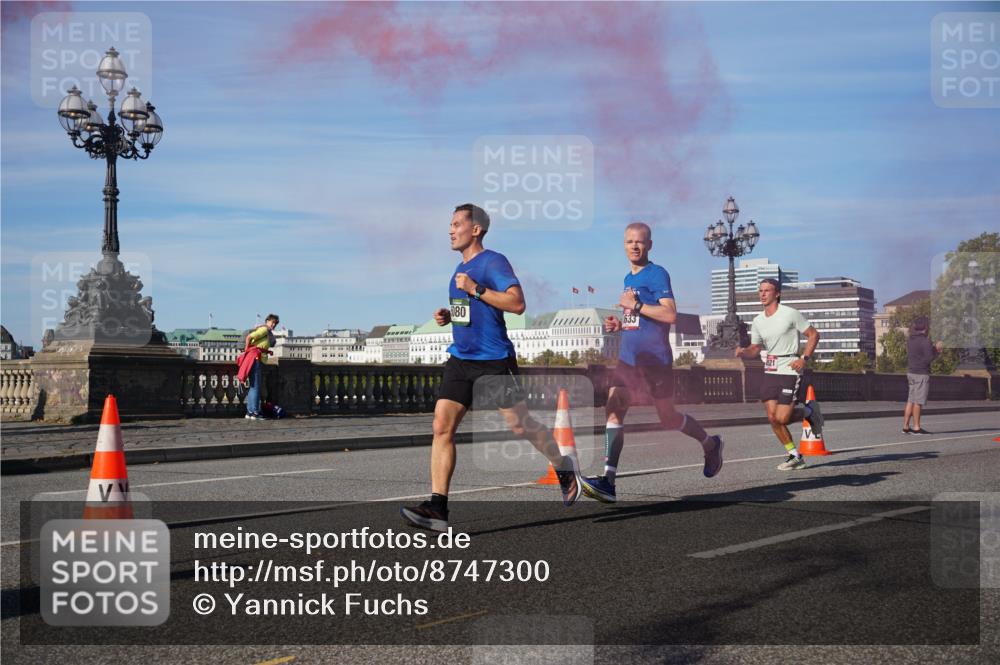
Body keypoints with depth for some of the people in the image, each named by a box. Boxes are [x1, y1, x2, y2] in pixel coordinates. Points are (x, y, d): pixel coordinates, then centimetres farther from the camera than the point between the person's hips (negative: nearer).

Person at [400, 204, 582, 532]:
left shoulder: (493, 261, -10)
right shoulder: (461, 268, 17)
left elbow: (517, 303, -21)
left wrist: (475, 288, -22)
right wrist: (448, 315, 11)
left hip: (494, 361, -7)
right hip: (461, 360, 8)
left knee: (520, 425, 2)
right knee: (442, 426, -6)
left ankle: (566, 471, 28)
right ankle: (437, 507, -8)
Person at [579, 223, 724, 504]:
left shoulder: (657, 274, -10)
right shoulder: (628, 278, 16)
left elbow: (670, 315, -21)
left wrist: (635, 305, -20)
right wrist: (618, 324, 10)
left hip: (655, 359, -7)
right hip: (628, 358, 7)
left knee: (668, 418, 7)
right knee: (613, 410, -10)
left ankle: (710, 444, 36)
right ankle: (608, 480, -16)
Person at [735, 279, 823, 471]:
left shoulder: (790, 314, -8)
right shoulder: (757, 321, 8)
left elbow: (814, 334, -3)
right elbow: (755, 349, 16)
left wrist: (804, 358, -13)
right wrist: (742, 352, -7)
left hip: (790, 371, -6)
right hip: (770, 372, 6)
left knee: (782, 418, -13)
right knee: (772, 418, -2)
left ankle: (809, 411, 18)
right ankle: (795, 456, 13)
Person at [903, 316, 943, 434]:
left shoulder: (910, 339, 10)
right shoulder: (925, 341, -15)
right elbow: (929, 359, -17)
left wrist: (933, 348, 16)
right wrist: (937, 350, -1)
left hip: (911, 372, 8)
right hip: (921, 374, -8)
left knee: (910, 401, 10)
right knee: (918, 401, -4)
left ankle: (905, 426, 11)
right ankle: (917, 428, -1)